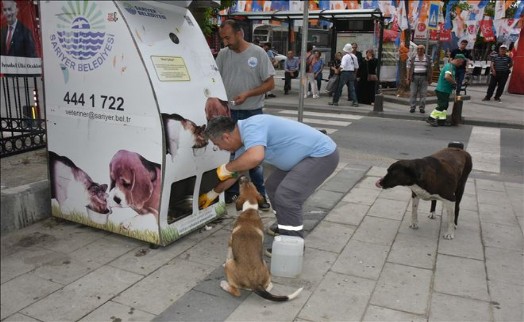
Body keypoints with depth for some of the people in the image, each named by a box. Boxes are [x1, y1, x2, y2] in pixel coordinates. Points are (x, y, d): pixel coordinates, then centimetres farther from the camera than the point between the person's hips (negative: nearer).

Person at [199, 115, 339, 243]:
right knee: (273, 185, 17)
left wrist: (226, 168, -25)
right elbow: (235, 173, 20)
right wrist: (212, 194, 30)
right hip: (308, 154, 10)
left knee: (287, 196, -17)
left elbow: (255, 157, -44)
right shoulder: (244, 138, 7)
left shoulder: (251, 127, -24)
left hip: (323, 153, -10)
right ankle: (285, 228, 32)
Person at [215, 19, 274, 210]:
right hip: (229, 112, 3)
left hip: (252, 113, -3)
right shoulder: (222, 54, 3)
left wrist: (247, 94, -20)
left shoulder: (258, 53, -6)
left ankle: (260, 195, 15)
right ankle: (231, 191, 27)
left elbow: (270, 84, -6)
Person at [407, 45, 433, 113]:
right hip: (414, 77, 0)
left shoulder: (428, 58, 7)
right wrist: (408, 79, -2)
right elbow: (409, 69, 4)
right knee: (413, 93, -4)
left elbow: (431, 69, 8)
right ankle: (412, 108, 1)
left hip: (424, 77, 0)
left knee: (423, 93, -2)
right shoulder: (412, 58, 5)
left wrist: (430, 79, 3)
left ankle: (422, 108, 2)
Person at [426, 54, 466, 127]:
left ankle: (442, 120, 17)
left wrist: (453, 83, 13)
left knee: (445, 105, 12)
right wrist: (454, 82, -20)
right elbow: (447, 77, -35)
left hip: (446, 90, 10)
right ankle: (431, 118, -2)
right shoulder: (449, 66, -17)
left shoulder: (452, 67, 15)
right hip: (442, 90, -10)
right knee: (441, 106, -8)